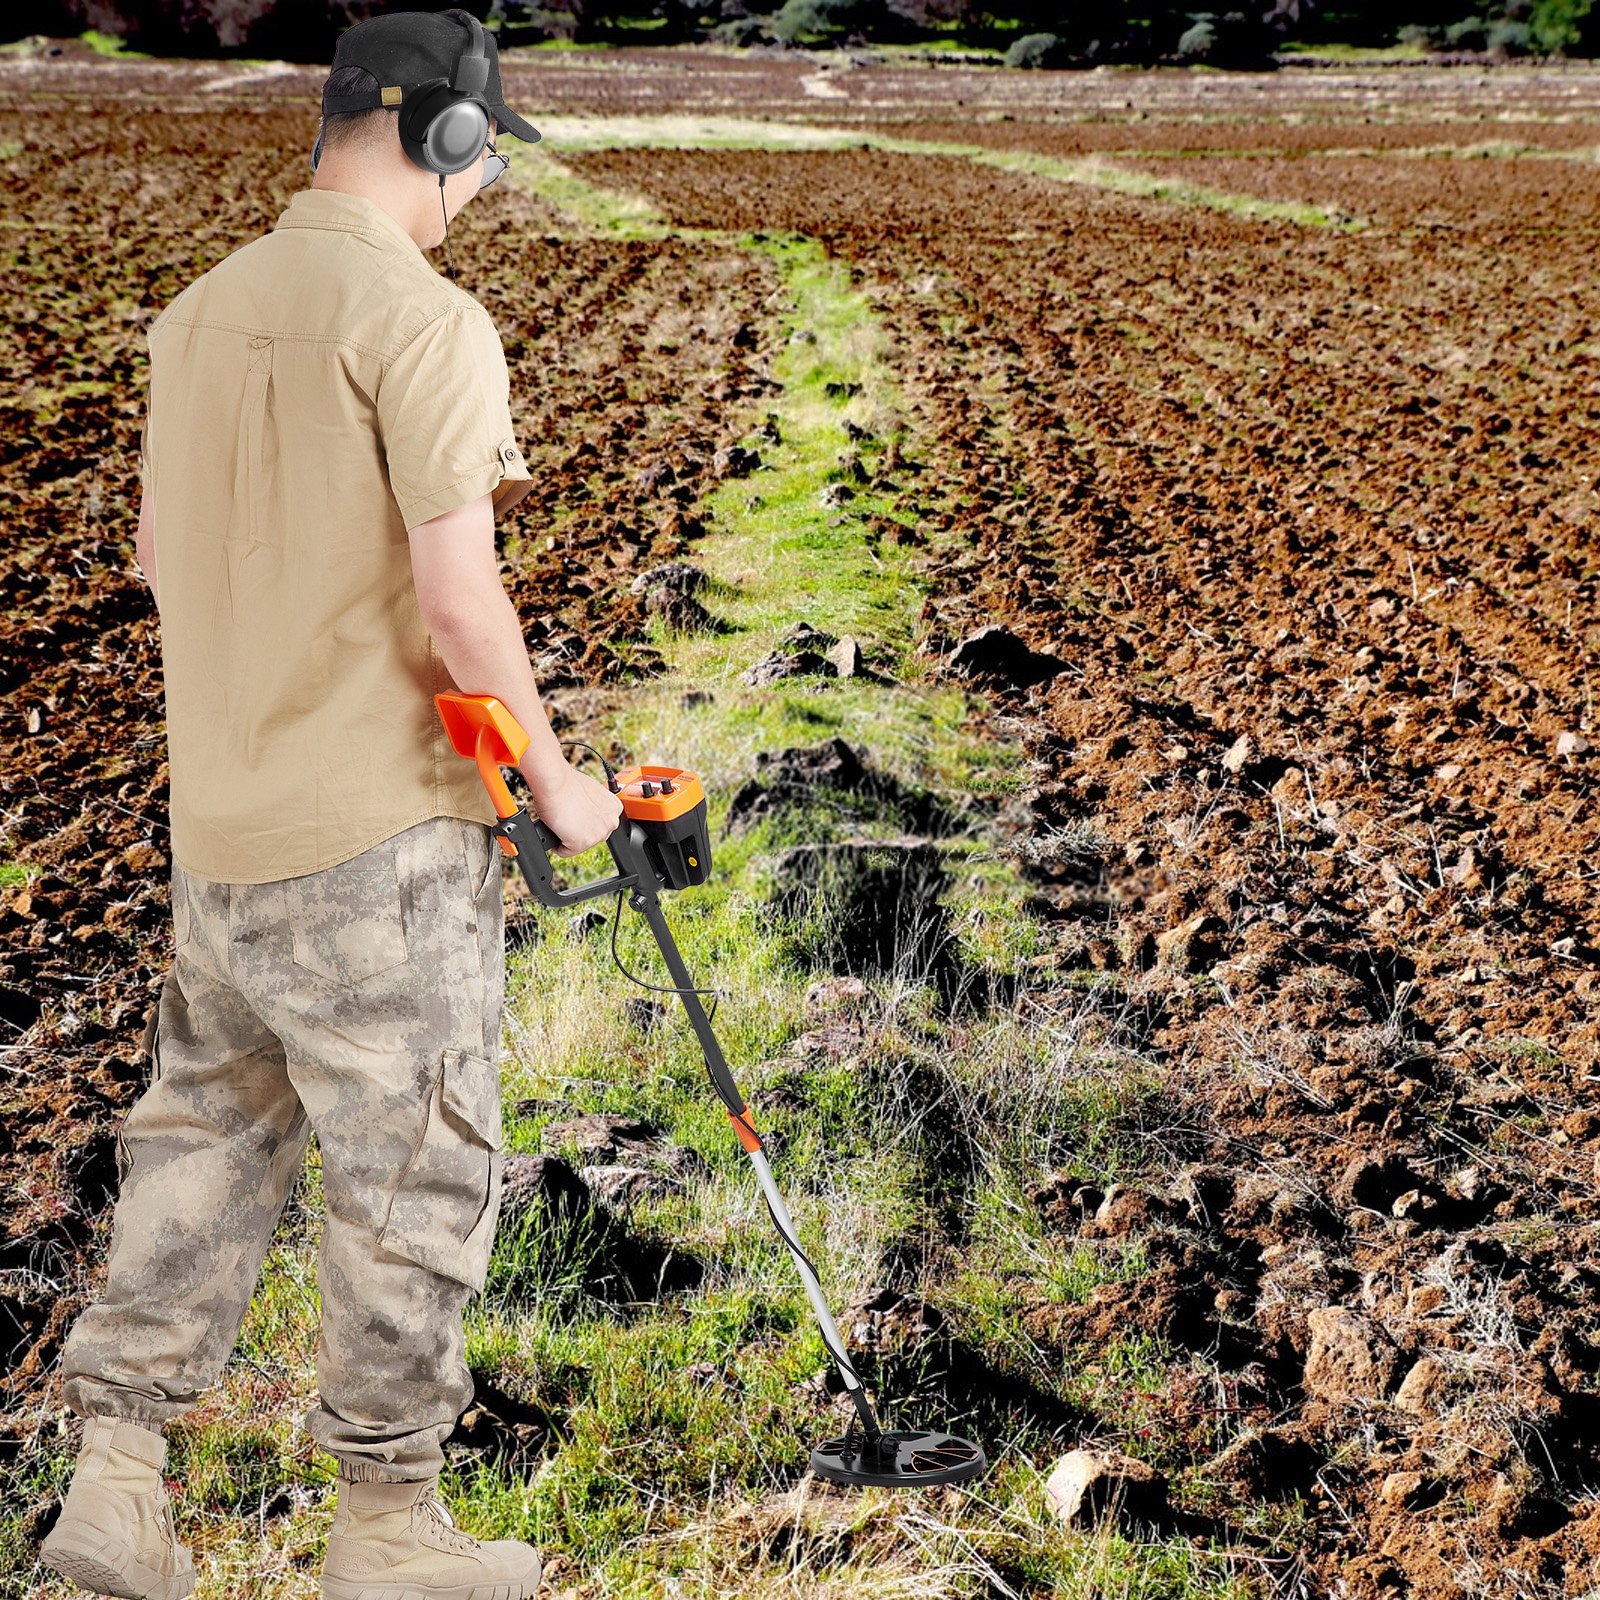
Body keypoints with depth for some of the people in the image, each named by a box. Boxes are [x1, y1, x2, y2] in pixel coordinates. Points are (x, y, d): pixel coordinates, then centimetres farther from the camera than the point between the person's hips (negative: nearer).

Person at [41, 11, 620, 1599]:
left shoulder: (195, 312, 11)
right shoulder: (424, 319, -14)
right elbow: (459, 603, -19)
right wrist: (557, 780, -5)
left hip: (217, 824, 8)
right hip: (381, 830, -7)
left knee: (203, 1134, 19)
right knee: (412, 1171, 7)